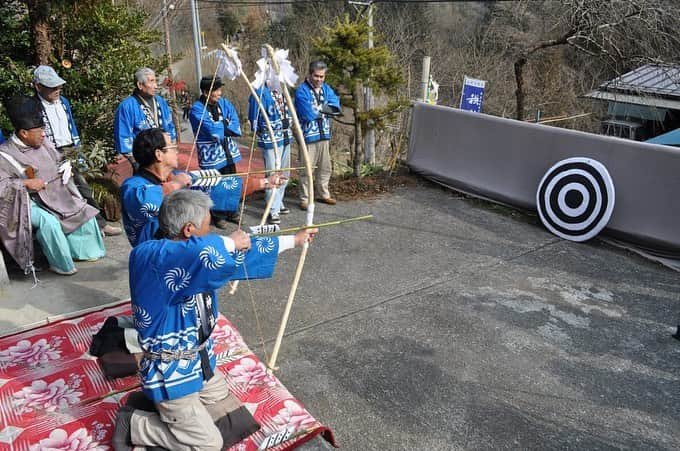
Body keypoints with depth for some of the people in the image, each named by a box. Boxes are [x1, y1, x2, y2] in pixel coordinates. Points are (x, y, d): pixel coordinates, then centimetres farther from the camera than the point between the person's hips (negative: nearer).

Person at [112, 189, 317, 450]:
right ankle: (133, 424, 12)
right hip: (169, 374, -8)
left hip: (202, 363, 9)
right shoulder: (150, 256, -29)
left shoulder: (192, 254, -2)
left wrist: (294, 240, 15)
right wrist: (230, 242, -25)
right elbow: (206, 255, -49)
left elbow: (245, 251, 9)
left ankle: (166, 407, 27)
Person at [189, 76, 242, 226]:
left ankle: (232, 213, 28)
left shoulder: (224, 103, 5)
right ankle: (219, 216, 21)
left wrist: (219, 127, -17)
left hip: (229, 151, 5)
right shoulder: (197, 109, -12)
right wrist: (226, 125, -8)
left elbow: (236, 127, -4)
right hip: (211, 154, -5)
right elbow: (212, 130, -23)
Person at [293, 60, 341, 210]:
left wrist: (319, 108, -15)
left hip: (324, 134, 7)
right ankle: (305, 199, 8)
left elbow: (336, 106, -2)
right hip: (308, 135, -6)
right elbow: (309, 114, -21)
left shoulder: (326, 89, 10)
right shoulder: (302, 91, -11)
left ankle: (323, 194, 30)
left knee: (325, 167, 15)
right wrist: (325, 110, -6)